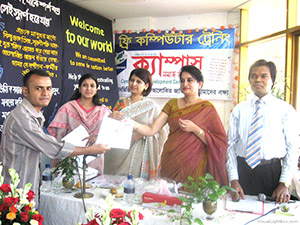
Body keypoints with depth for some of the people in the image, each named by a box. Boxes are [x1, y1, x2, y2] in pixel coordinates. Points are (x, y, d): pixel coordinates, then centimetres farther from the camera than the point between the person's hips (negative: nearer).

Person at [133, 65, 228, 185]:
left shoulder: (207, 108, -3)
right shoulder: (172, 104, 6)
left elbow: (219, 142, -6)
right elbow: (152, 129, -1)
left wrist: (195, 129, -16)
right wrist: (133, 124, -18)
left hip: (193, 166, -2)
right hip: (170, 163, 3)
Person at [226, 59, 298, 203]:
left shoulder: (286, 109, 2)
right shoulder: (239, 109, 6)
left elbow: (292, 148, -1)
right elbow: (231, 145, 2)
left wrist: (284, 183, -7)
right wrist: (234, 179, -5)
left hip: (271, 171, -1)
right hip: (242, 169, 1)